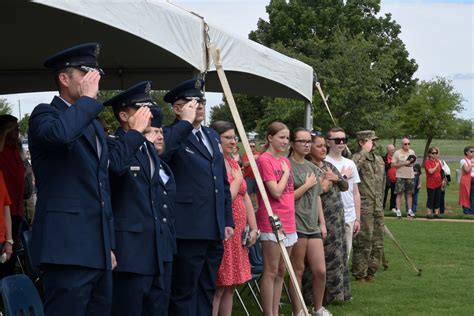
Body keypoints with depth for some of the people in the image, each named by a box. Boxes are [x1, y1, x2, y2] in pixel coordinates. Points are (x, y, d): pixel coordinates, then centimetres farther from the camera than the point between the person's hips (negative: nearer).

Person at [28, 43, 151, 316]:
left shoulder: (96, 125, 23)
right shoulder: (45, 115, -2)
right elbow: (59, 133, -29)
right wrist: (88, 98, -13)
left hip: (99, 252, 8)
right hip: (68, 249, -8)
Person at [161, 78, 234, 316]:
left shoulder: (212, 135, 18)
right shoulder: (171, 135, -5)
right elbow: (160, 155, -30)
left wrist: (228, 220, 17)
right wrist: (185, 122, -20)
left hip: (214, 231, 8)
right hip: (188, 231, -8)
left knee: (207, 291, 14)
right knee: (184, 293, -1)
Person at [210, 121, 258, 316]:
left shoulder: (232, 163, 14)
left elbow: (245, 197, 16)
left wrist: (253, 228, 10)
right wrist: (237, 179, -6)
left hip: (237, 233, 8)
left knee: (230, 285, 11)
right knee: (218, 287, -6)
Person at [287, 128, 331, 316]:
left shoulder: (312, 167, 15)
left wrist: (322, 223, 15)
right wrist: (307, 185, -8)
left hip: (313, 225, 6)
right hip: (296, 224, -6)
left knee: (320, 271, 5)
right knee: (298, 270, 2)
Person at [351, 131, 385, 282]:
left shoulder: (379, 160, 14)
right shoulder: (357, 158, -10)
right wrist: (365, 151, -26)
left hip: (378, 208, 7)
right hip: (363, 208, -7)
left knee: (378, 244, 13)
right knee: (363, 243, -2)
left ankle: (370, 272, 25)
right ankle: (360, 274, 9)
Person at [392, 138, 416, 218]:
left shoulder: (412, 152, 11)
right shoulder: (397, 153, -3)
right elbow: (393, 165, -7)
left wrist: (412, 161, 0)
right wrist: (403, 163, -16)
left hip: (410, 176, 4)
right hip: (400, 176, -4)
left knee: (410, 194, 6)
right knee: (399, 194, -3)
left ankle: (410, 211, 12)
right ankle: (398, 211, -1)